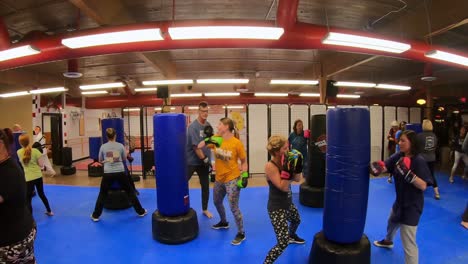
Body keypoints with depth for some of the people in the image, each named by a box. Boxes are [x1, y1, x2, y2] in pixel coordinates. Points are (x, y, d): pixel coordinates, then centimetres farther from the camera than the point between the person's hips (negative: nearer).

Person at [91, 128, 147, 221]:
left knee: (102, 194, 17)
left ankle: (95, 216, 24)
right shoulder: (120, 146, -2)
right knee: (130, 191, 11)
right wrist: (126, 152, 29)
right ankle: (141, 212, 18)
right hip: (120, 172, 0)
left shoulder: (103, 147, 0)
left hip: (108, 173, 0)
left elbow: (100, 161, 11)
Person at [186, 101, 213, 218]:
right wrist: (204, 159, -16)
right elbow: (196, 146, -20)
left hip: (204, 161, 6)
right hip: (191, 161, -6)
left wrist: (210, 135, -9)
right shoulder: (193, 126, -18)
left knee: (205, 186, 13)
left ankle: (205, 209, 30)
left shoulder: (208, 125, 4)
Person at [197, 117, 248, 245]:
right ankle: (224, 222, 51)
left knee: (233, 207, -5)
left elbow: (243, 161, -7)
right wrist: (207, 140, -21)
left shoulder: (237, 143, -16)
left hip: (232, 179, -6)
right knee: (217, 202, 24)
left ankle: (241, 233, 16)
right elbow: (199, 146, -3)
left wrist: (244, 176, -15)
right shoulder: (216, 139, -4)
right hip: (219, 179, 7)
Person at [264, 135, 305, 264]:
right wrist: (286, 169, -34)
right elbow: (283, 187, -27)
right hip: (277, 208, -9)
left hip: (288, 203, 9)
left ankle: (292, 236, 71)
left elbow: (297, 179, 3)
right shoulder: (270, 166, -26)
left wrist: (297, 165, -12)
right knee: (283, 243, -14)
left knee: (297, 220, 38)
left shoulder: (284, 162, -4)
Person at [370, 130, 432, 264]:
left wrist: (408, 173, -38)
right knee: (391, 222, 34)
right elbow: (385, 166, -14)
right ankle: (388, 241, 62)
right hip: (400, 200, 8)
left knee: (408, 242, -8)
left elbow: (423, 186, -24)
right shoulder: (399, 155, -3)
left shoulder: (419, 161, -22)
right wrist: (377, 167, -36)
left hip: (412, 205, -8)